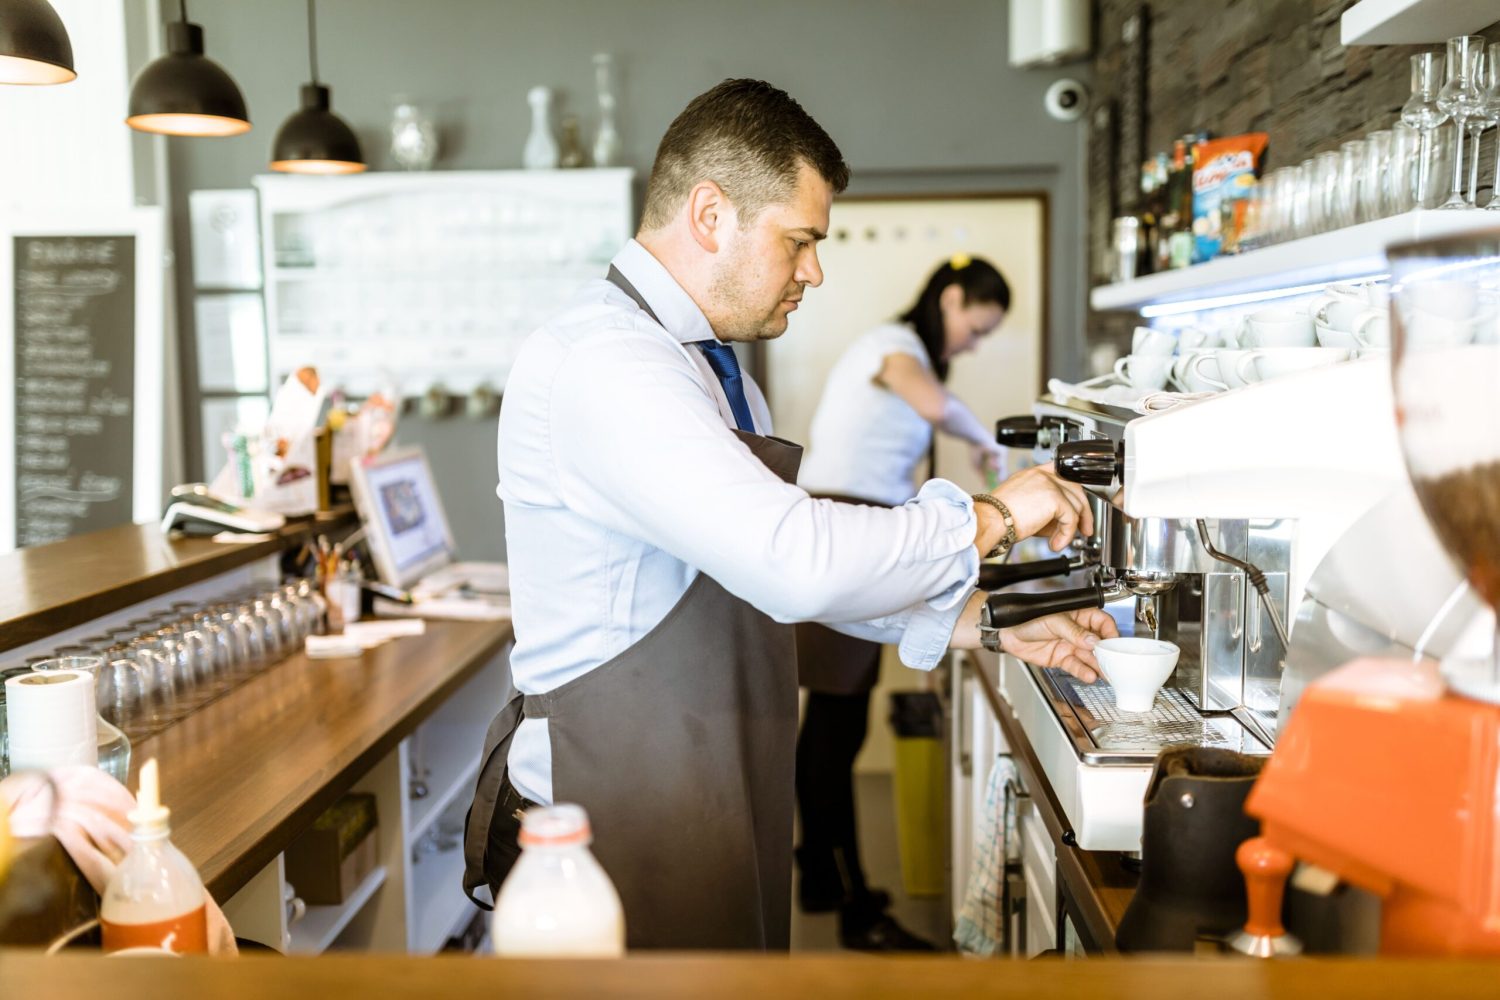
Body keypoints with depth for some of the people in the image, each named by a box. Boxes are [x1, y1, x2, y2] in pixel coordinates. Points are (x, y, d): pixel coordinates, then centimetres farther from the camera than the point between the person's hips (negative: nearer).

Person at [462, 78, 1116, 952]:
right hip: (615, 821, -9)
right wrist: (990, 516, -16)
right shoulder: (599, 362, -21)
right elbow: (794, 560, -31)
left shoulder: (712, 365, 13)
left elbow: (776, 565, 17)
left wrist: (984, 623, 9)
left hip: (716, 808, 9)